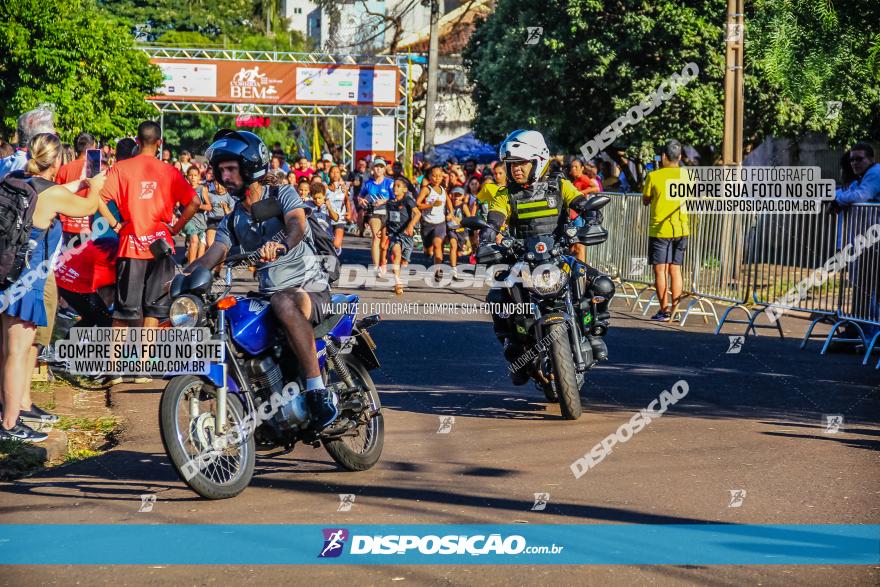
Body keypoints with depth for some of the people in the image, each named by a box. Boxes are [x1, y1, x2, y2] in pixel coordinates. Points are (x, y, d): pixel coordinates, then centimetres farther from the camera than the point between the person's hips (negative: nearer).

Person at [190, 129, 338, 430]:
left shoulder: (283, 194, -4)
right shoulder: (234, 219, 14)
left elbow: (297, 224, -26)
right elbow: (209, 259, 4)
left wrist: (281, 246, -49)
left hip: (310, 289, -7)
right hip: (267, 293, 7)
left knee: (284, 303, -40)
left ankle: (318, 391, -38)